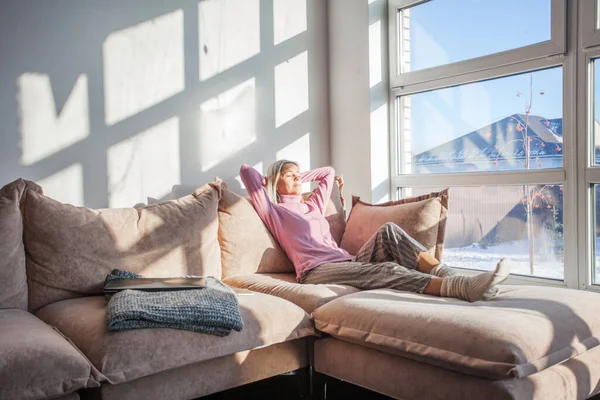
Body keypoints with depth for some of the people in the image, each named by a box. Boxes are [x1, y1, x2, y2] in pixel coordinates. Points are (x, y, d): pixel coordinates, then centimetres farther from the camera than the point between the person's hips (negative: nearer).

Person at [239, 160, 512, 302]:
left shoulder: (313, 205, 34)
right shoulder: (272, 211, 13)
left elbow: (329, 172, 46)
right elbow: (246, 170, 6)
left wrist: (300, 178, 41)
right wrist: (266, 183, 24)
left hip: (348, 263, 8)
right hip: (317, 271, -7)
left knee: (388, 231, -19)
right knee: (387, 270, -33)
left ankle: (447, 275, -35)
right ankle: (464, 287, -52)